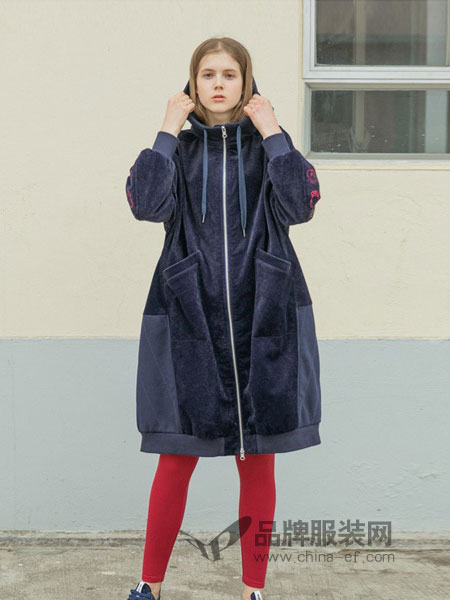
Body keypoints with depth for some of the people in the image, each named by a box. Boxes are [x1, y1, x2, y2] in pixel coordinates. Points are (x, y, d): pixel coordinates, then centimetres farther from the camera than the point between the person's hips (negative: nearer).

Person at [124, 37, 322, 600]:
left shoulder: (267, 145, 8)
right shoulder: (180, 146, 8)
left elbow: (300, 204, -10)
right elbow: (148, 203, -12)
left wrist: (272, 131, -7)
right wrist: (169, 130, -7)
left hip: (262, 319, 1)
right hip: (189, 319, 0)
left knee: (258, 460, 6)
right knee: (177, 459, 2)